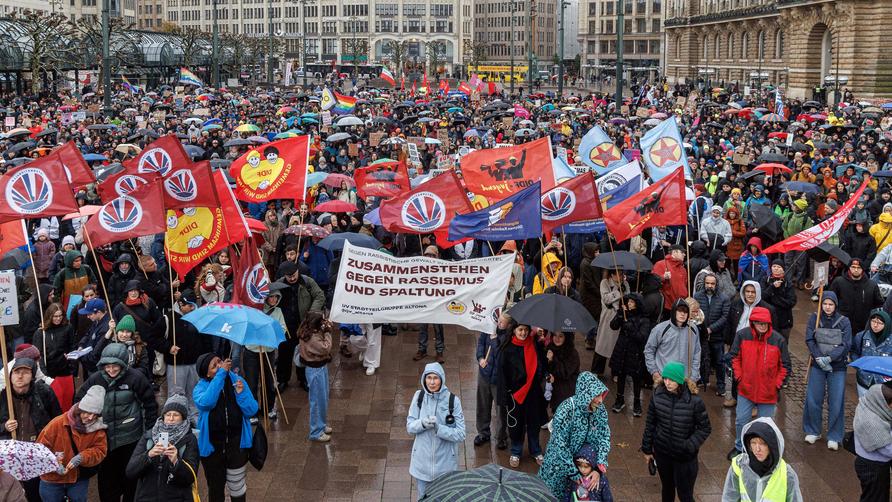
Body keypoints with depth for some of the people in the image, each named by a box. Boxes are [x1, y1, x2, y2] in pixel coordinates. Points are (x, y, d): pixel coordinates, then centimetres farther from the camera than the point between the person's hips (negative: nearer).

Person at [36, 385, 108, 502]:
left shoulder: (97, 428, -9)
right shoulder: (58, 423, -17)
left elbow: (100, 450, -11)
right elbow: (41, 447, -12)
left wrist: (82, 457, -28)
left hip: (79, 479, 1)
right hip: (52, 480, -1)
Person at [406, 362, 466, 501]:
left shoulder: (453, 400, -14)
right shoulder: (419, 396, -6)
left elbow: (460, 434, -13)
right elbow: (410, 427, -2)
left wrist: (438, 428, -27)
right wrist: (422, 423, -23)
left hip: (445, 462, -2)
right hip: (422, 460, 2)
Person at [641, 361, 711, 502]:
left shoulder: (694, 401, -20)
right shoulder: (658, 395, -10)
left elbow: (705, 428, -9)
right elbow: (650, 423, 2)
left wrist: (690, 446, -22)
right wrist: (647, 449, 8)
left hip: (684, 457, -3)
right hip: (662, 452, 3)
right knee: (667, 488, 22)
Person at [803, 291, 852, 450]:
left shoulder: (844, 321, -2)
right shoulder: (814, 318, 0)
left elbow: (846, 345, -9)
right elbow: (809, 340, -5)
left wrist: (829, 358, -19)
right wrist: (819, 358, -17)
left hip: (837, 367, -1)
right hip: (817, 365, 1)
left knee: (836, 402, -1)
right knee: (813, 400, 3)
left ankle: (834, 437, 12)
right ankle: (812, 431, 22)